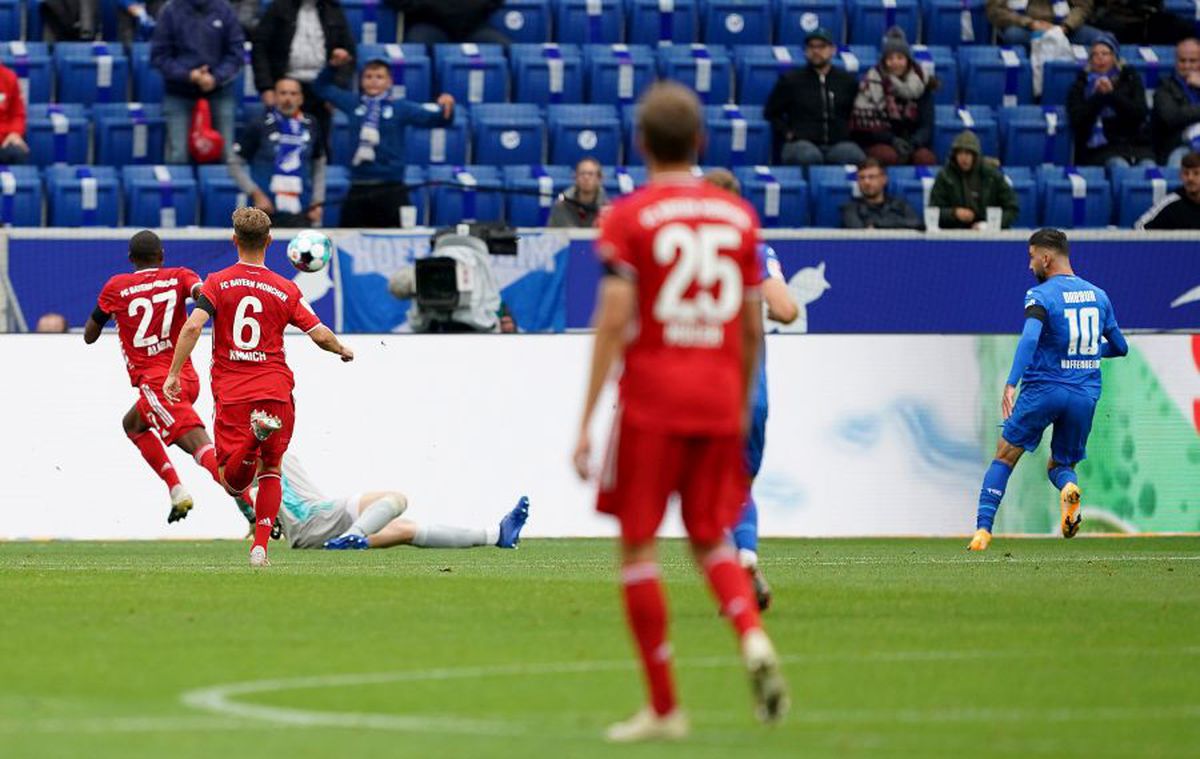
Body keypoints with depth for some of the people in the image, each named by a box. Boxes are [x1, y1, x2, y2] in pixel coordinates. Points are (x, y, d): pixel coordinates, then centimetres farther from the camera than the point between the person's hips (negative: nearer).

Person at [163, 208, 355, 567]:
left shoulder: (218, 283, 1)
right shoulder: (286, 290, 4)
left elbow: (193, 326, -13)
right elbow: (320, 335, 0)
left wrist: (174, 373, -8)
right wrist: (343, 351, 22)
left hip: (231, 394, -1)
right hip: (276, 392, 1)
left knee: (233, 483, -2)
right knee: (270, 470, 17)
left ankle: (256, 434, -32)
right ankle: (260, 547, 4)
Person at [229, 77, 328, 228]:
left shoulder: (311, 127, 8)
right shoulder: (259, 127, -3)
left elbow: (319, 165, 19)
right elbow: (235, 163, 1)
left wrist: (318, 202, 10)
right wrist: (255, 193, -8)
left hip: (301, 215, 3)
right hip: (268, 212, -3)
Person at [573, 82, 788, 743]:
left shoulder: (629, 217, -5)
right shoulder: (739, 215, 8)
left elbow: (614, 318, -12)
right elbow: (753, 324, 10)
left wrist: (585, 421, -10)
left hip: (651, 398, -4)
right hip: (719, 401, 4)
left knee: (638, 545, 4)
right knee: (710, 540, 17)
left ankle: (664, 707, 3)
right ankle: (752, 635, -14)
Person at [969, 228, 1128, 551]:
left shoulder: (1041, 295, -7)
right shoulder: (1098, 295, 11)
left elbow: (1029, 338, -25)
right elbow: (1120, 348, 20)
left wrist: (1011, 384, -31)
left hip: (1044, 390, -4)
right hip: (1086, 394, 4)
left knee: (1004, 458, 9)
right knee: (1060, 464, 19)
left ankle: (983, 529, -1)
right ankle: (1069, 488, -18)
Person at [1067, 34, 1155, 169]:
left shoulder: (1130, 78, 20)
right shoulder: (1081, 85, 17)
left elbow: (1141, 113, 4)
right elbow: (1076, 121, 2)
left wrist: (1112, 93, -6)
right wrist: (1098, 96, -6)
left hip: (1134, 143, 1)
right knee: (1121, 168, -35)